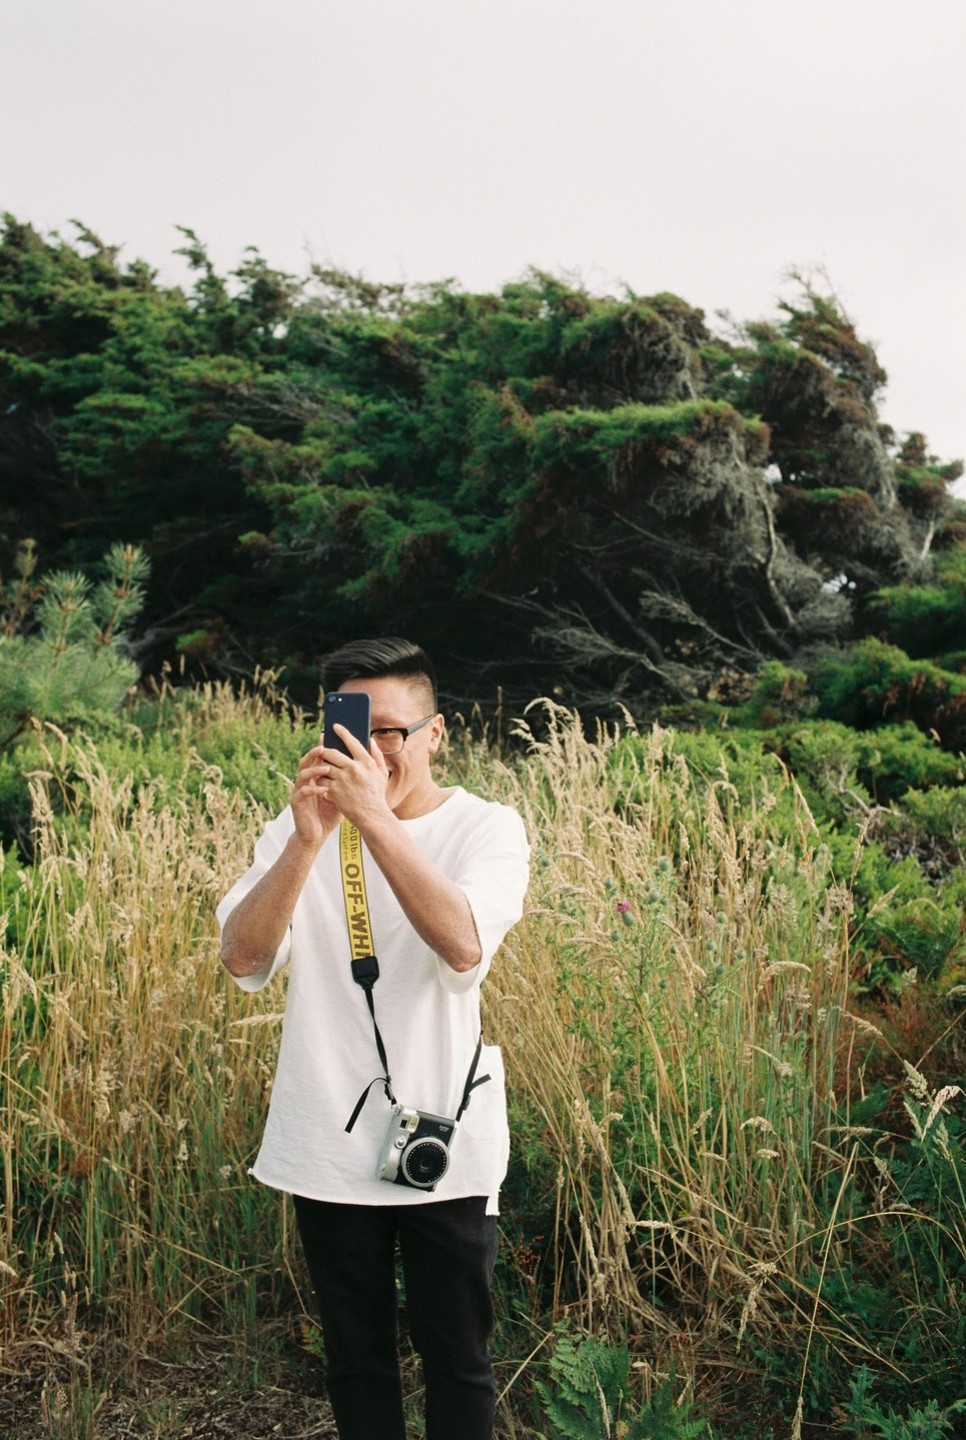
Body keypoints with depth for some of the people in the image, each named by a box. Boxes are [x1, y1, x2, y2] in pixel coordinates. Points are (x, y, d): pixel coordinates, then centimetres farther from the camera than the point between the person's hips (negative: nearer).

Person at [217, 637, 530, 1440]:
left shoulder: (486, 827, -7)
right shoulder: (296, 831, 0)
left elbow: (464, 944, -26)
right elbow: (244, 960, -14)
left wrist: (376, 817, -31)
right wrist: (308, 840, -27)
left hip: (444, 1143, -2)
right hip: (327, 1151, 2)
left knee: (458, 1361, 12)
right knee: (355, 1358, 17)